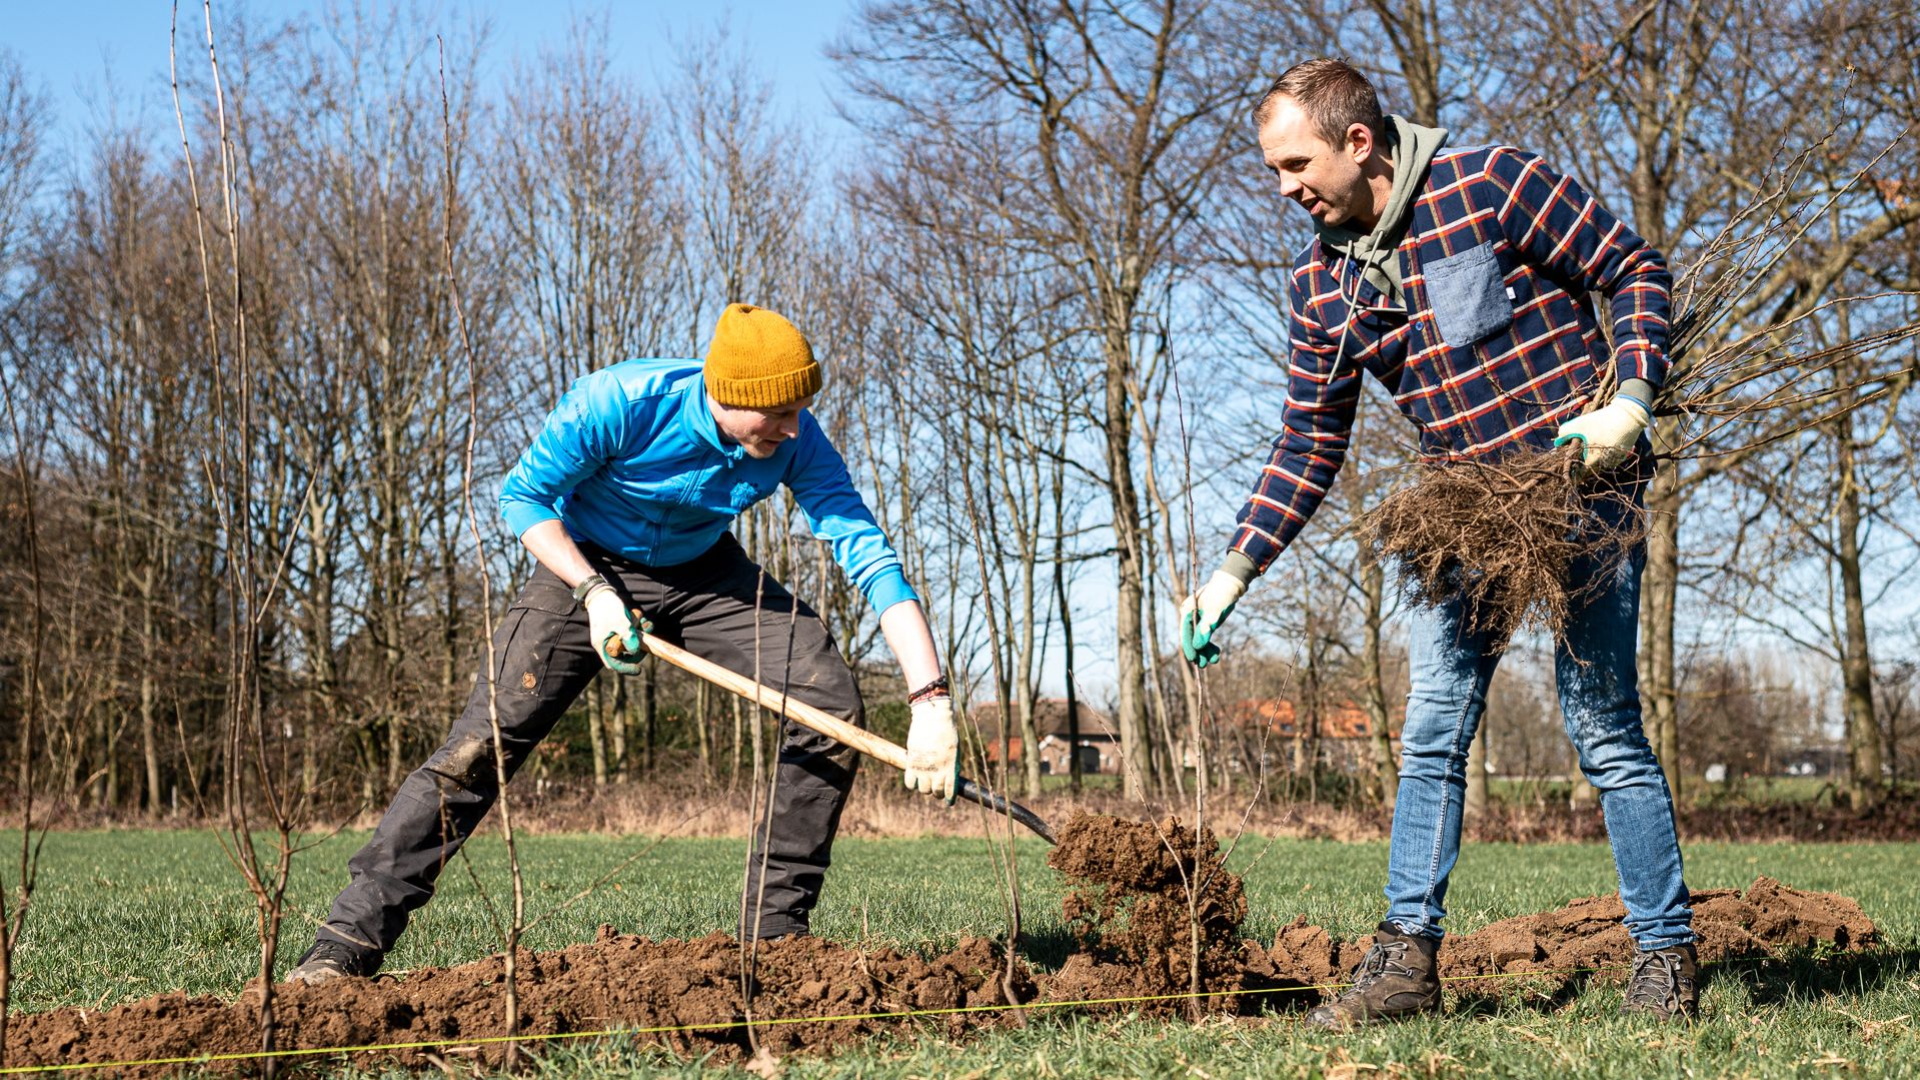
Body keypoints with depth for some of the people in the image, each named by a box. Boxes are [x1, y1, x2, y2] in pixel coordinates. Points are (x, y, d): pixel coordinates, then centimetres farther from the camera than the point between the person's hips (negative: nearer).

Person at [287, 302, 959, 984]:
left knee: (833, 706, -13)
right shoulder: (621, 403, -32)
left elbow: (871, 558, -26)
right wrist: (594, 593, -30)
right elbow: (522, 495, -17)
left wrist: (930, 699, -35)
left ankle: (774, 928, -2)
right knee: (482, 743, -17)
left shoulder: (797, 441, -24)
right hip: (588, 567, -3)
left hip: (706, 575, 3)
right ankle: (351, 940, -10)